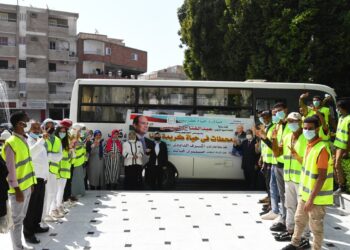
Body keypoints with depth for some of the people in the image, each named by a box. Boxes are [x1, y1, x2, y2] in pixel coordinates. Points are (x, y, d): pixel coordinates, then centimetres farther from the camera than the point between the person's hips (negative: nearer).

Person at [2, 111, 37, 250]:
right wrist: (17, 190, -17)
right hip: (19, 188, -8)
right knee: (16, 219, 4)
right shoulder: (11, 143, -18)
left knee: (22, 217, 17)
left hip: (26, 186, 8)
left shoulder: (23, 140, 7)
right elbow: (10, 169, -18)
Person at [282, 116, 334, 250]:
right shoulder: (308, 146, 5)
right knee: (299, 219, 23)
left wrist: (311, 198, -24)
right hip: (305, 193, 9)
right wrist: (297, 156, 6)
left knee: (316, 227, 6)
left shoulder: (322, 149, -23)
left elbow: (322, 177, -24)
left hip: (317, 197, -9)